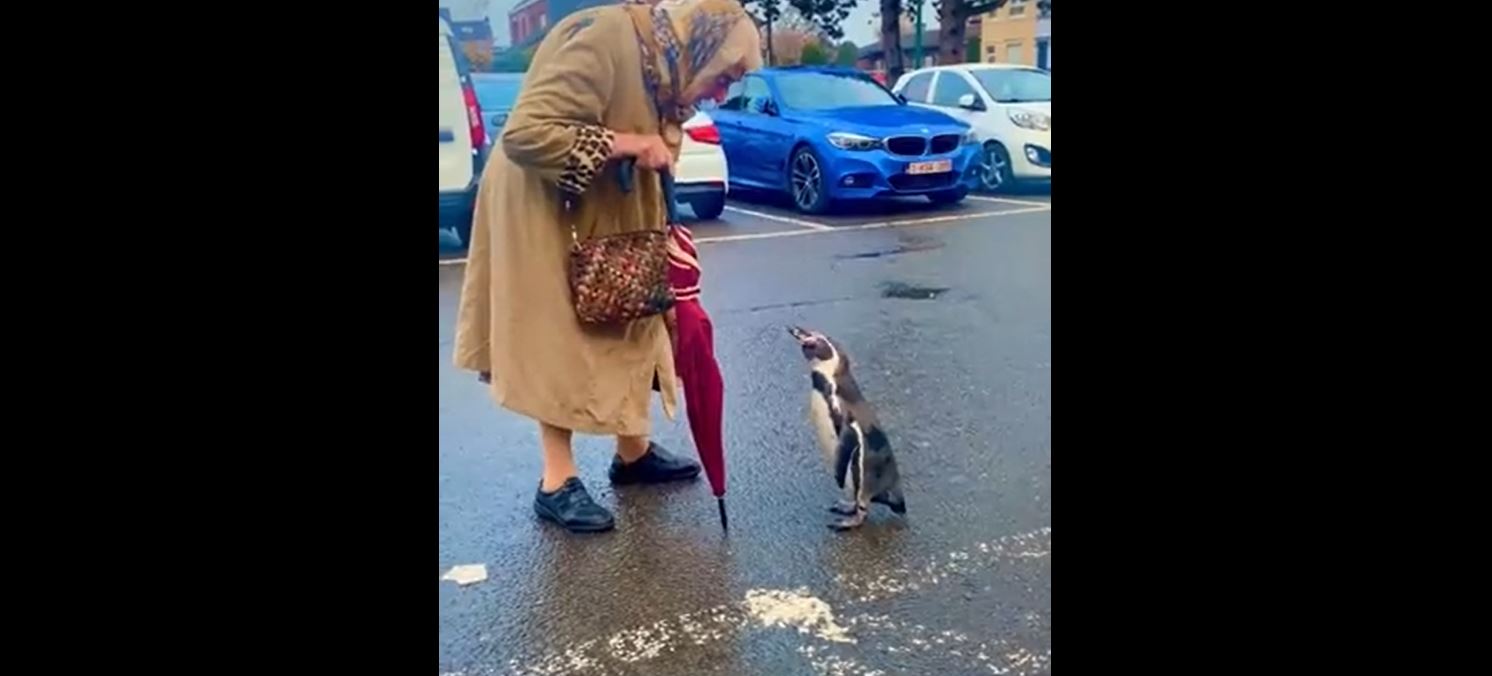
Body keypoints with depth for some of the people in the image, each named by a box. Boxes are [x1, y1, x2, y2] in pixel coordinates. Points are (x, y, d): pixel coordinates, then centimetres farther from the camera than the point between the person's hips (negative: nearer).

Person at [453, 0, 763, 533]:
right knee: (557, 340, -3)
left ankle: (634, 453, 27)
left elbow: (648, 174, 5)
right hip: (544, 210, -9)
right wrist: (625, 143, -29)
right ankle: (557, 483, 7)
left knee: (627, 330, 13)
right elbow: (525, 134, -33)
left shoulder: (663, 64, 2)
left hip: (607, 216, 9)